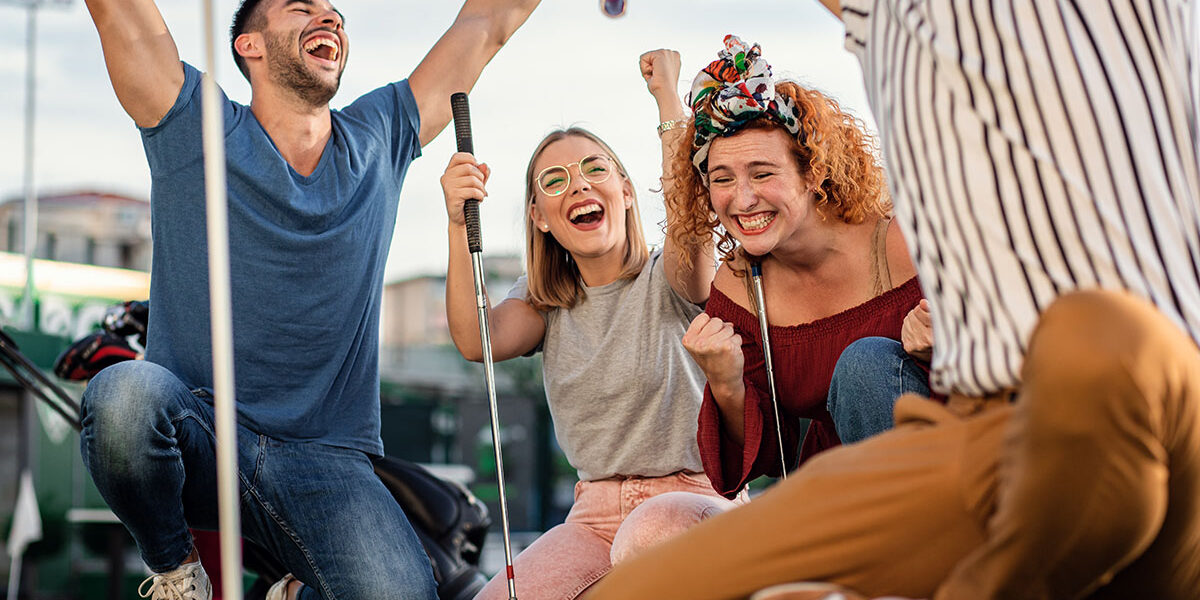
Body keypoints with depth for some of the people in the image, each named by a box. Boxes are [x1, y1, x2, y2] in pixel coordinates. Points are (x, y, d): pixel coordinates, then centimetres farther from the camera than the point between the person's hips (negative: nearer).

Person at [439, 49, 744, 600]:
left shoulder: (666, 278, -2)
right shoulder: (544, 301, 11)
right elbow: (476, 341, -10)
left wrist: (666, 91, -22)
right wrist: (460, 224, -22)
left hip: (692, 497, -3)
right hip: (596, 512, 4)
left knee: (652, 530, -40)